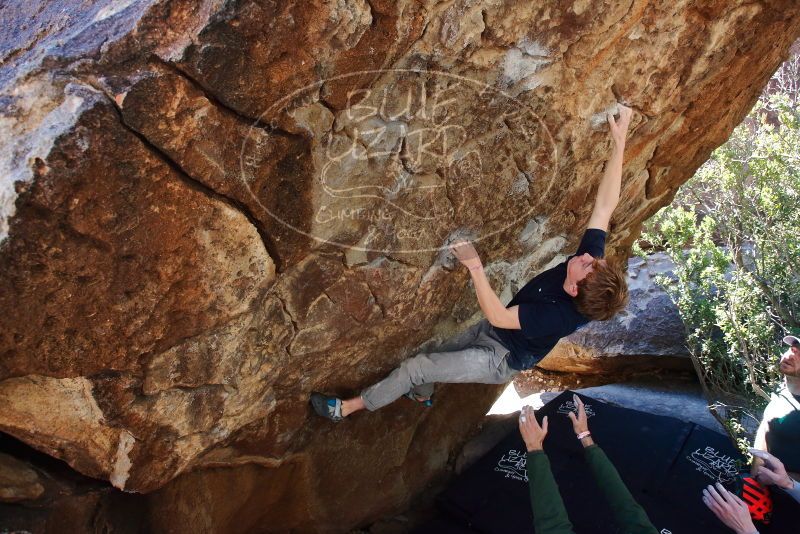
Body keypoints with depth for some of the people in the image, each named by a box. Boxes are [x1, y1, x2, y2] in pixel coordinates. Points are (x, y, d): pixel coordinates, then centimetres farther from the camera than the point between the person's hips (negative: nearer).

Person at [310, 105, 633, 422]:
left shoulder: (558, 315, -41)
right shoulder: (590, 256, -23)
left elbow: (497, 316, -34)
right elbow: (605, 205, -22)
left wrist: (475, 268, -38)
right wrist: (619, 144, -26)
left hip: (498, 360, -7)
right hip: (494, 334, 8)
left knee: (417, 367, -7)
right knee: (440, 354, 26)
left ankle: (346, 408, 11)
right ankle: (420, 394, 59)